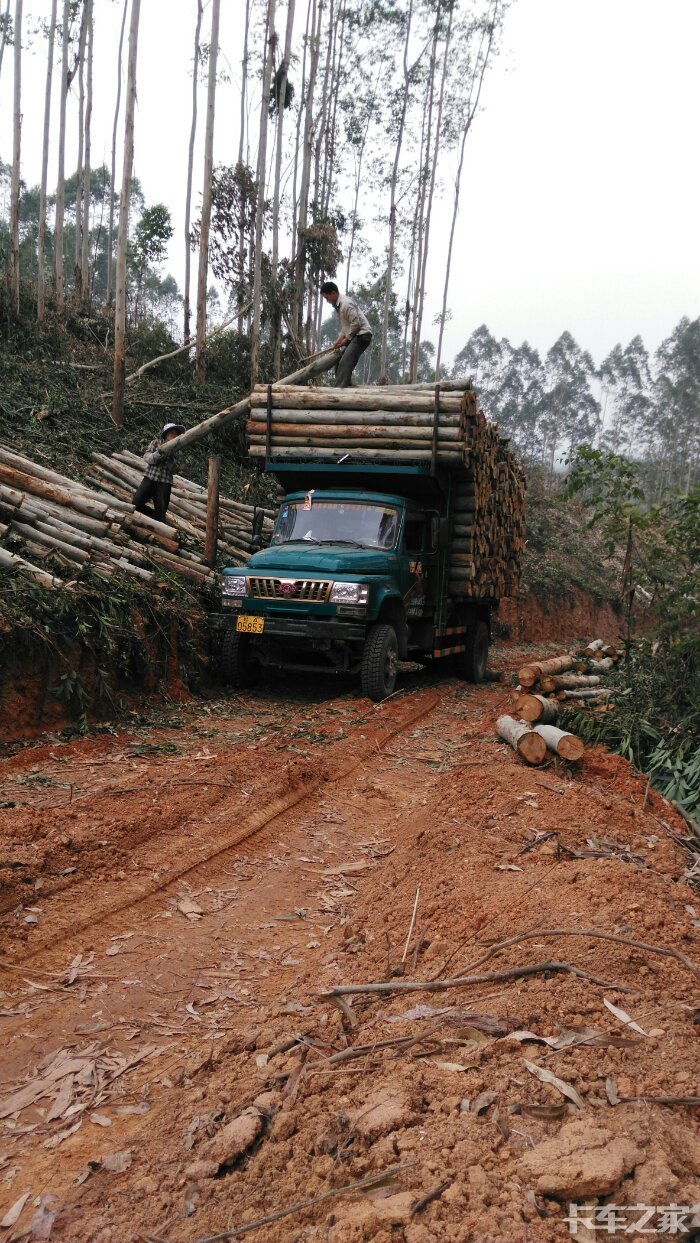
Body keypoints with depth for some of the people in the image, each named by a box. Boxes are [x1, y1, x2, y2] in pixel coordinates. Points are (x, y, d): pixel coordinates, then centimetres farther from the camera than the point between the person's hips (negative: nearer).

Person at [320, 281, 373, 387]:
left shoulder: (346, 304, -16)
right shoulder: (337, 305, 15)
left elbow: (356, 323, -20)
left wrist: (346, 339, -12)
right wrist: (338, 340, 10)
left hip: (361, 335, -10)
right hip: (353, 336, 10)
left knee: (345, 363, -23)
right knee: (341, 363, 8)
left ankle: (340, 389, -32)